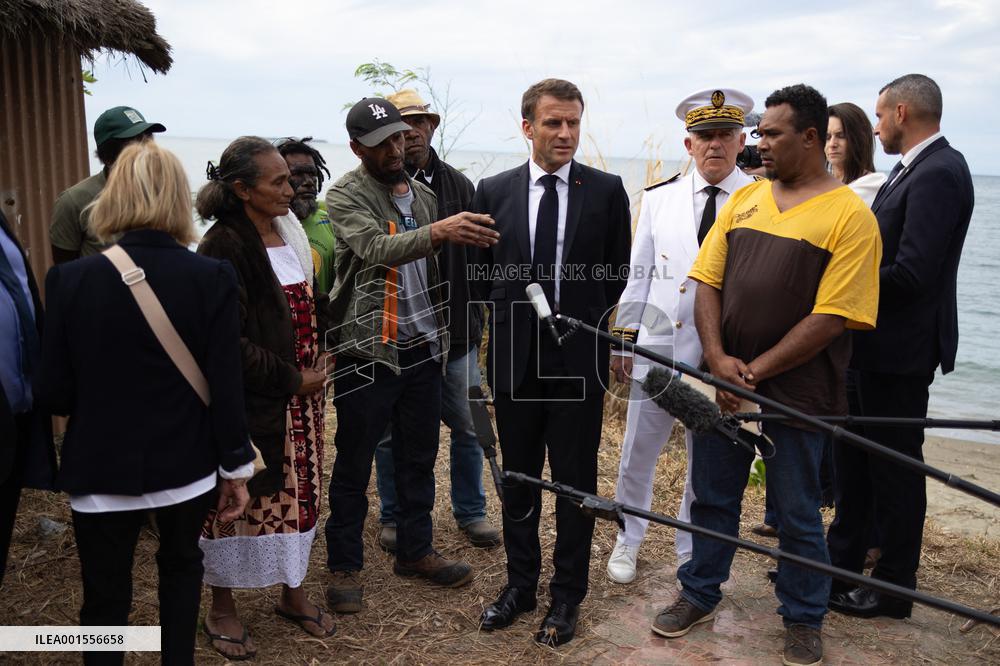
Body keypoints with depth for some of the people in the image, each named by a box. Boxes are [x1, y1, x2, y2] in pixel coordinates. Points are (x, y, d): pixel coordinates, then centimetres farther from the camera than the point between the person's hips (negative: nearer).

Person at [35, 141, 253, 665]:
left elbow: (53, 393, -7)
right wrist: (236, 466, 1)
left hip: (102, 468, -1)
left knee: (105, 598, 15)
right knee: (181, 564, 26)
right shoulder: (212, 278, -13)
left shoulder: (71, 279, -12)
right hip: (186, 464, 1)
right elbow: (225, 384, -11)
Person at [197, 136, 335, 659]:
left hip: (299, 396, 7)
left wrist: (317, 366, 5)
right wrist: (292, 378, -14)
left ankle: (292, 593, 32)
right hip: (247, 403, -7)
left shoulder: (289, 234, 8)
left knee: (298, 494, 14)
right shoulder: (224, 247, -16)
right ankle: (222, 608, 26)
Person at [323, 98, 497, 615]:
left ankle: (414, 551, 32)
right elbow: (376, 249, -26)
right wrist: (437, 231, -41)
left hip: (423, 347, 6)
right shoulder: (346, 195, -7)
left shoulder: (422, 193, 11)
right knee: (354, 463, 7)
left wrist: (443, 336, 6)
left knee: (419, 456, 15)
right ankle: (344, 566, 22)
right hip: (368, 350, -5)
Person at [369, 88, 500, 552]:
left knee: (469, 427, 11)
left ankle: (471, 511, 29)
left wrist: (475, 322, 7)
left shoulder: (458, 185, 6)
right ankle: (394, 518, 29)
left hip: (454, 333, 3)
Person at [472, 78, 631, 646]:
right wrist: (516, 315, 5)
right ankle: (521, 583, 32)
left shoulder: (607, 191, -2)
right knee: (518, 479, 14)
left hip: (579, 359, -2)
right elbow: (483, 273, 10)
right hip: (515, 358, 2)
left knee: (576, 482, 9)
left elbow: (619, 273, 6)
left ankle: (568, 595, 25)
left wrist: (585, 320, 4)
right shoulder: (494, 191, 2)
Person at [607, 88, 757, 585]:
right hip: (657, 346, 2)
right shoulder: (658, 199, 5)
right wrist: (624, 338, 7)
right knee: (637, 453, 12)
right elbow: (638, 273, 8)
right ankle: (627, 540, 35)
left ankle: (691, 553, 33)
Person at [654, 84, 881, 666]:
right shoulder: (745, 199, 7)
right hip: (725, 383, 5)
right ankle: (700, 595, 36)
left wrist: (755, 371, -17)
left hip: (796, 390, -4)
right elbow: (708, 282, 4)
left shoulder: (851, 216, -9)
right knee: (713, 496, 16)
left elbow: (830, 318, -15)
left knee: (798, 513, 10)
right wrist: (718, 360, -10)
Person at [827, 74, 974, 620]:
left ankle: (894, 586, 21)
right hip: (870, 344, 10)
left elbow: (911, 274, -25)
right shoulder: (910, 170, 12)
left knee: (894, 467, 4)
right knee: (852, 458, 18)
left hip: (897, 349, -10)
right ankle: (841, 563, 33)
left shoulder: (938, 173, -19)